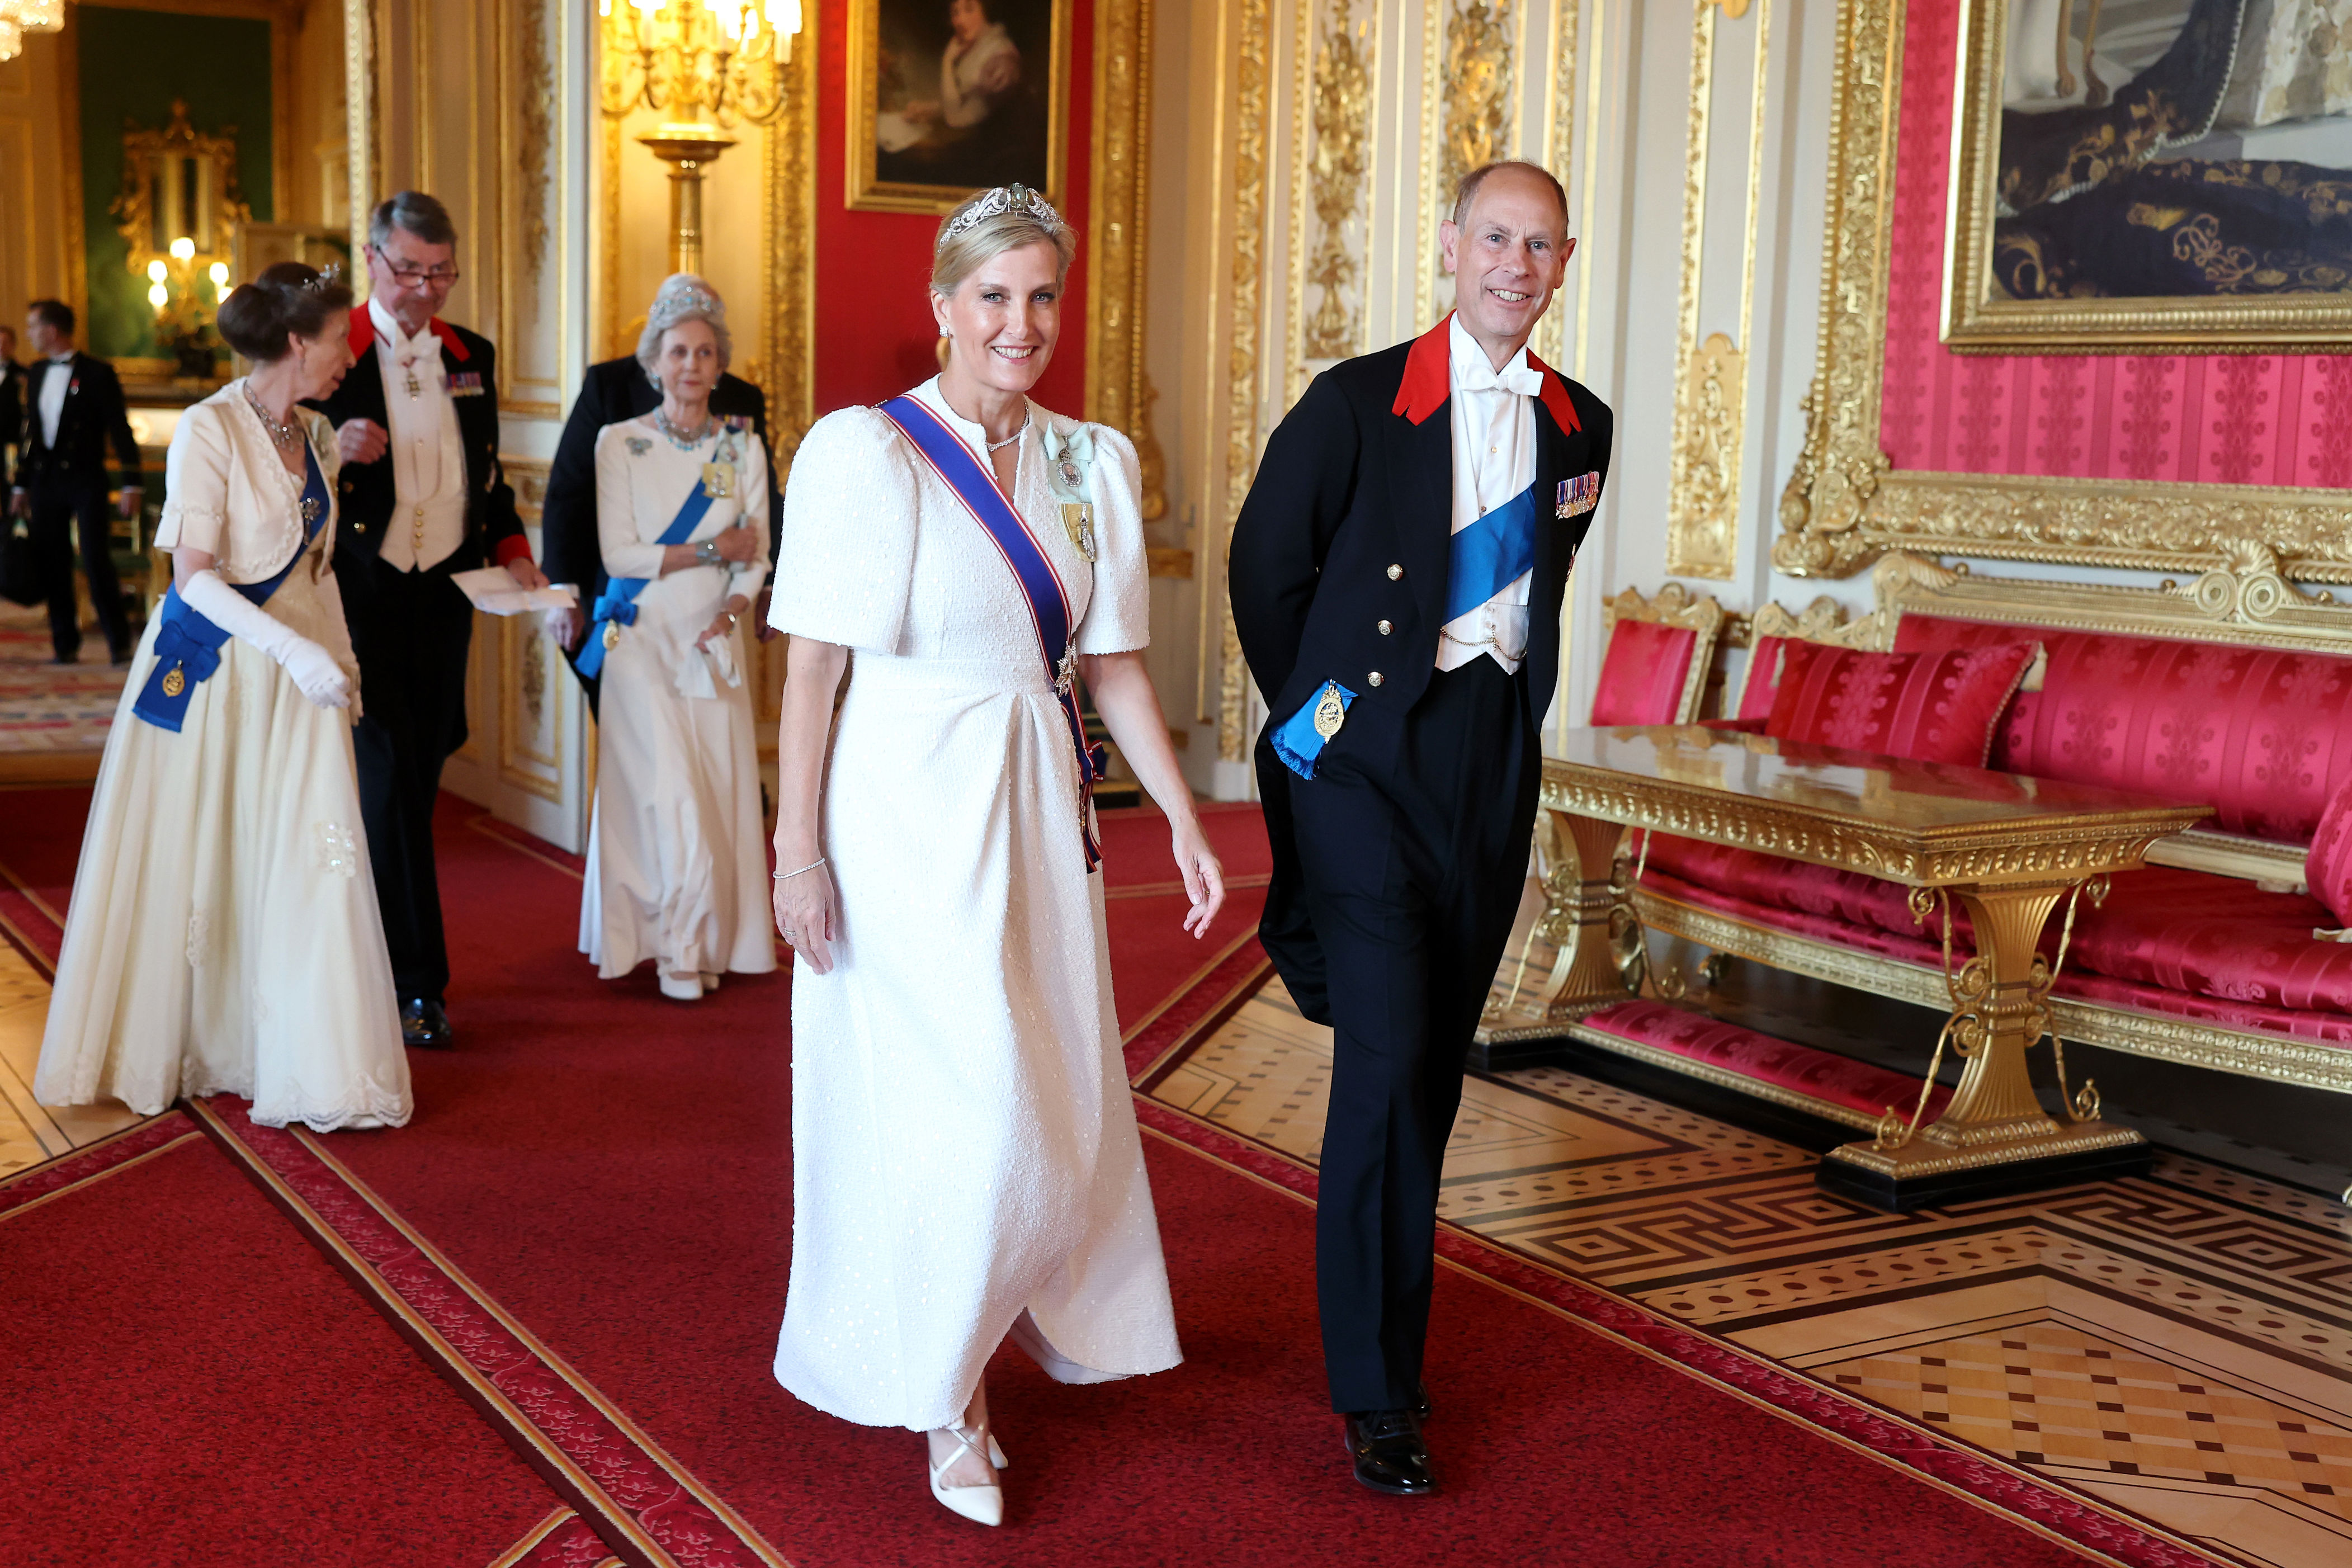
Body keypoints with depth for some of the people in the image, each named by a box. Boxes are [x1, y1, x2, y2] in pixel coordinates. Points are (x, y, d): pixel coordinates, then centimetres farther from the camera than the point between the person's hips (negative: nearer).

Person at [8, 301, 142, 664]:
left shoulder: (97, 373, -6)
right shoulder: (37, 373, 12)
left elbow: (120, 430, -7)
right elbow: (31, 431, 17)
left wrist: (132, 484, -12)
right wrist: (21, 484, 15)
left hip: (86, 481, -6)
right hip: (46, 481, 6)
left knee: (96, 562, -9)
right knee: (53, 565, 5)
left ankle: (118, 640, 1)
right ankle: (66, 643, 13)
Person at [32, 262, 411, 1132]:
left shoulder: (317, 435, 10)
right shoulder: (208, 429, -13)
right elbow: (196, 577, -18)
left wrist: (339, 661, 13)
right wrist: (295, 650, -27)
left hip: (299, 673, 6)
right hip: (210, 670, -6)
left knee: (308, 859, 3)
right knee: (193, 865, 4)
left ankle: (318, 1068, 11)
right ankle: (169, 1049, 20)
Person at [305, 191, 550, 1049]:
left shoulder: (471, 357, 12)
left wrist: (512, 552, 9)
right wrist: (334, 453, -24)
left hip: (444, 597, 5)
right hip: (361, 595, -5)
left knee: (416, 783, 11)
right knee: (389, 784, -6)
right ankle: (415, 981, -1)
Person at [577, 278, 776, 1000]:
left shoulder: (742, 446, 8)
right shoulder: (620, 443, 1)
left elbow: (757, 555, 6)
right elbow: (620, 554, -6)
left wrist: (731, 610, -12)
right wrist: (713, 550, -8)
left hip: (714, 643, 2)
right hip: (644, 641, -2)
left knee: (718, 794, 0)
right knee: (668, 794, -9)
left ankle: (712, 943, 10)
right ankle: (676, 947, 4)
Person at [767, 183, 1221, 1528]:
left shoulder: (1095, 463, 7)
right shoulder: (865, 450, -8)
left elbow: (1114, 660, 9)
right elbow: (814, 665, -9)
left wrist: (1184, 816, 3)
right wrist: (797, 851, -12)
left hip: (1040, 812, 5)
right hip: (908, 812, -5)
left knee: (1052, 1098, 10)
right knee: (957, 1108, -3)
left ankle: (974, 1311, 35)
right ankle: (946, 1398, 17)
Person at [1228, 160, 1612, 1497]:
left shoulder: (1579, 427, 7)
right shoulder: (1357, 404, -7)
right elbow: (1264, 566, 2)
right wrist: (1317, 714, 8)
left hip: (1495, 769, 5)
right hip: (1368, 762, -5)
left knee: (1437, 1064, 11)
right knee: (1389, 1054, -11)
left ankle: (1389, 1335, 27)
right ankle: (1376, 1386, 1)